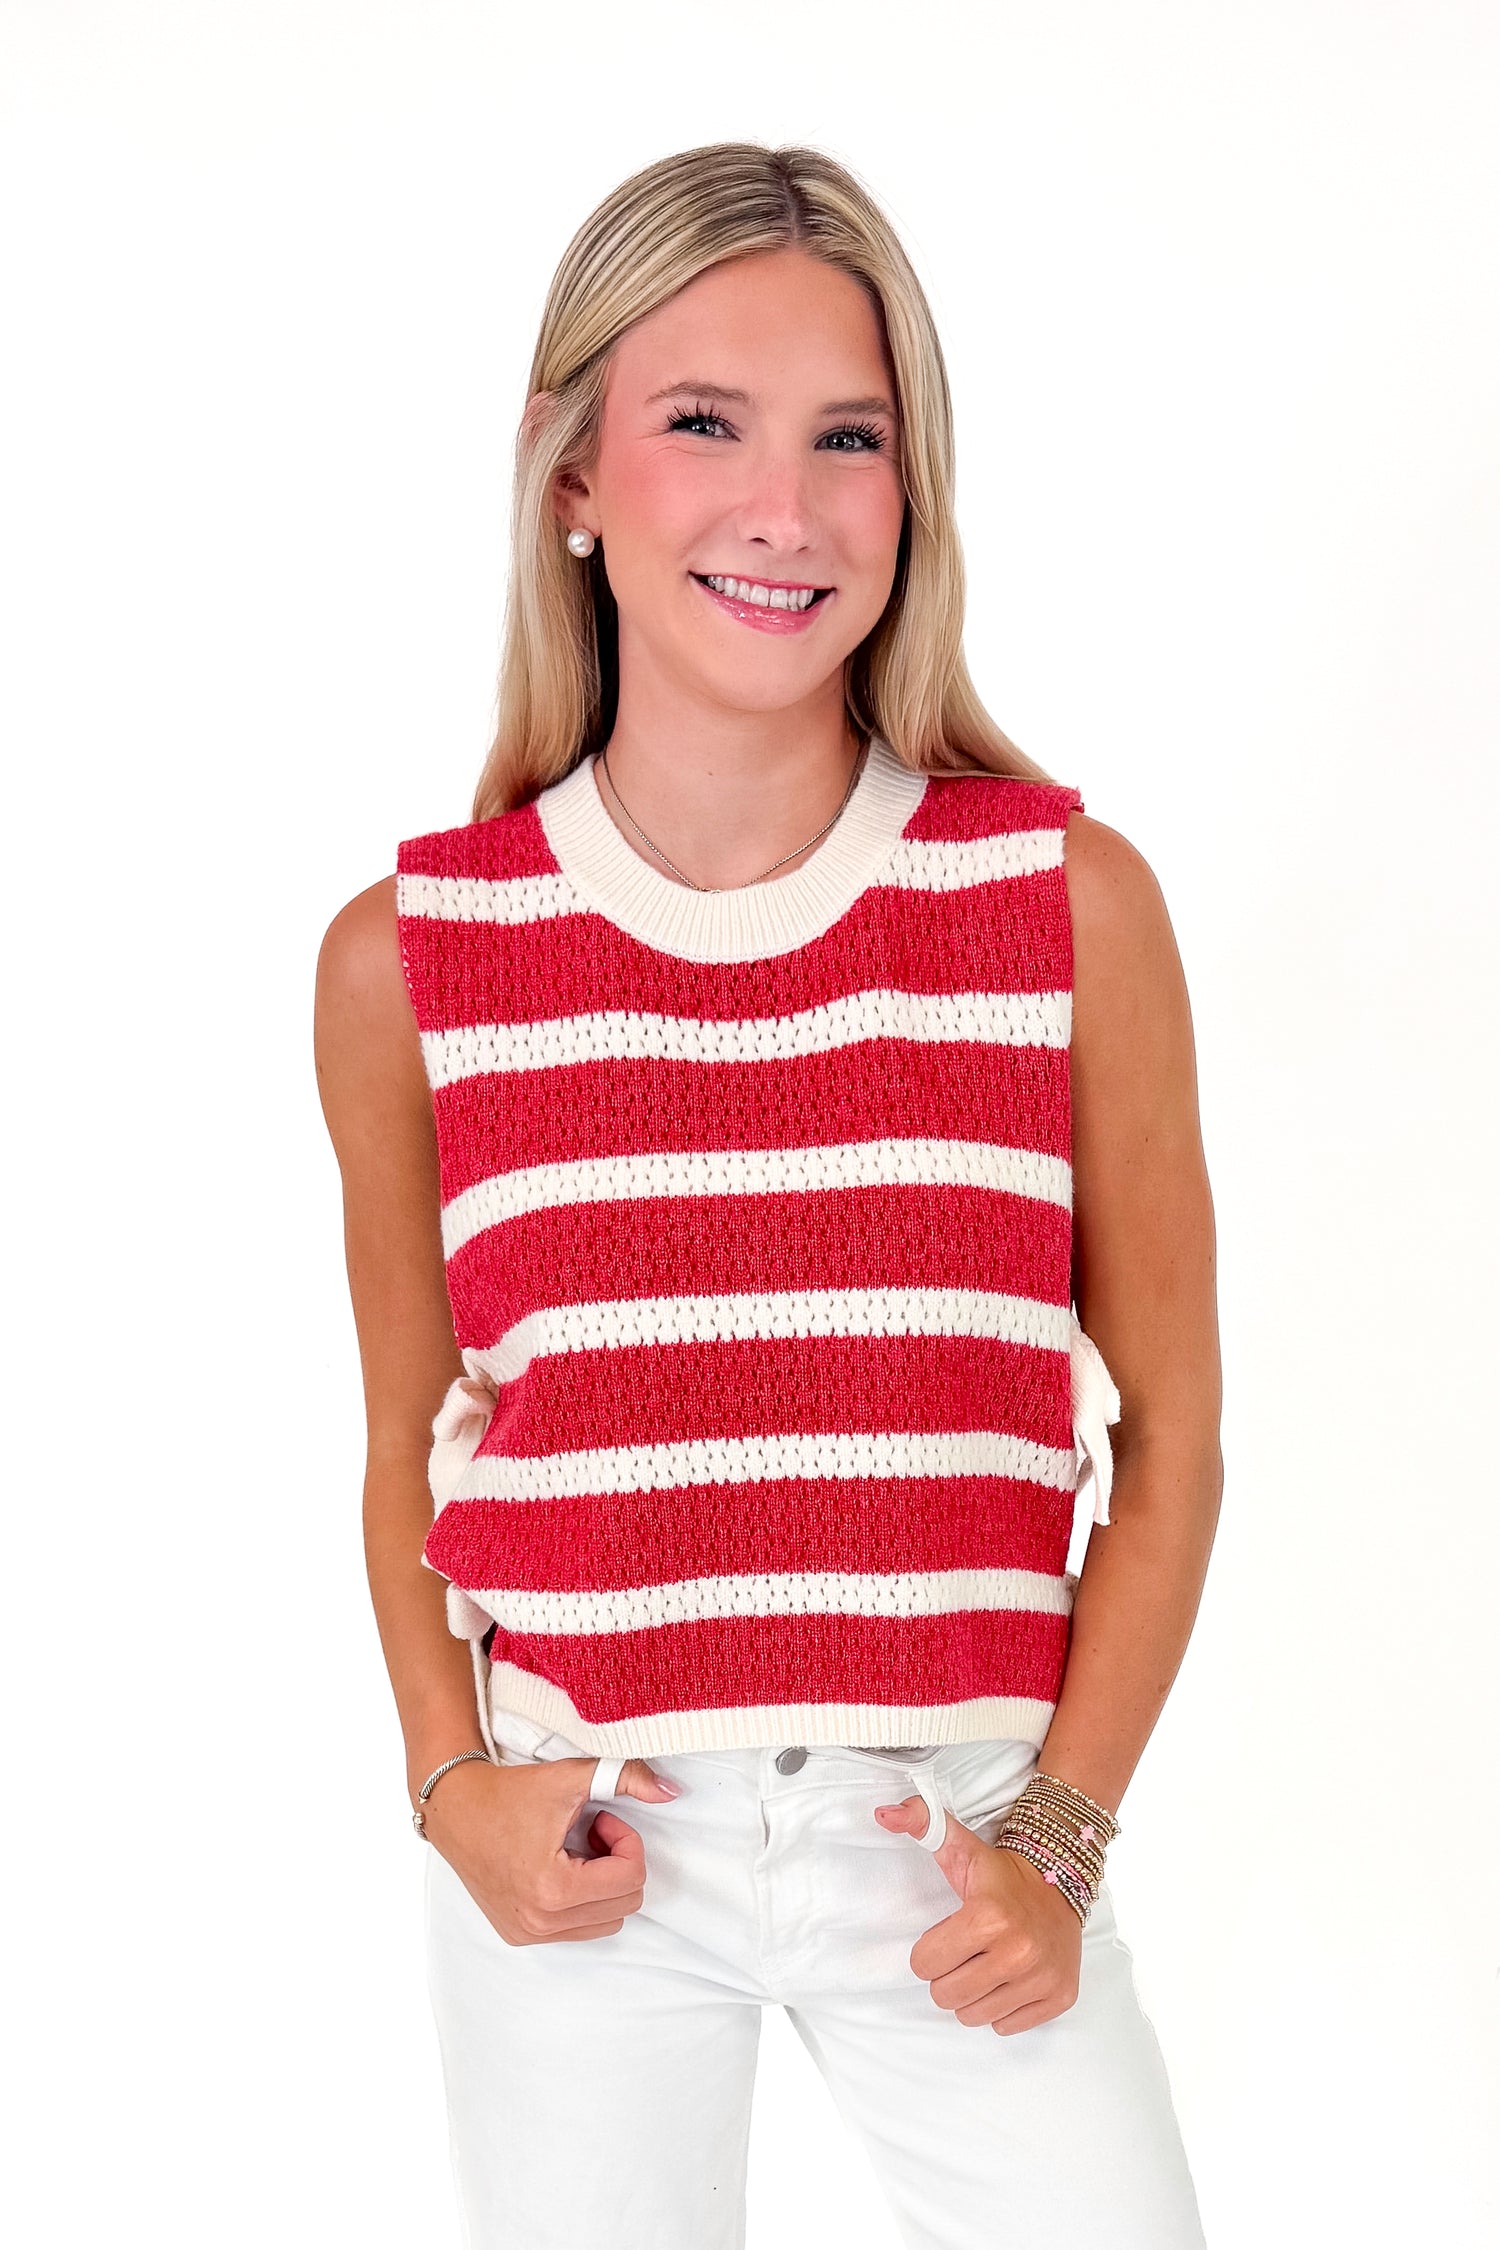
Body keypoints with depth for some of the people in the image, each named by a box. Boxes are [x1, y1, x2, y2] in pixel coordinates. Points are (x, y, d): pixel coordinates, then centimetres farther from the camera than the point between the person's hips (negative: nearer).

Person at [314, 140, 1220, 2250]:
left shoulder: (1072, 904, -5)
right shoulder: (406, 958, -4)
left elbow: (1168, 1432, 1)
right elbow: (409, 1447, 7)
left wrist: (1061, 1832, -5)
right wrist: (452, 1784, -5)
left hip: (955, 1834, 0)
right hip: (582, 1851, 1)